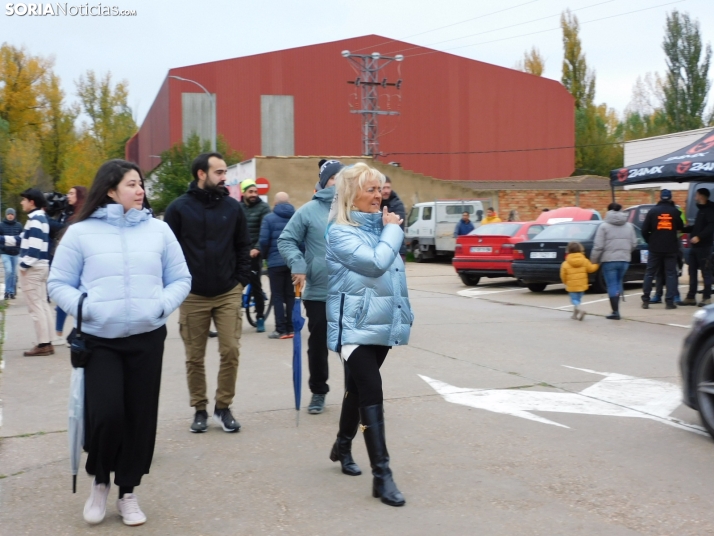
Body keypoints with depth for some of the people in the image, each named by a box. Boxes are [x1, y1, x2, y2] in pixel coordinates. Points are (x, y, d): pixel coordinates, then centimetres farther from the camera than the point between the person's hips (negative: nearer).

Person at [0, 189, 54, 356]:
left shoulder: (35, 220, -14)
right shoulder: (39, 218, 17)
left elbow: (35, 246, -23)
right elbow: (23, 240, 20)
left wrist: (24, 265, -18)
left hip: (33, 268, -10)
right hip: (40, 266, 10)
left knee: (35, 306, -6)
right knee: (42, 304, 11)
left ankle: (43, 344, -5)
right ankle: (47, 342, 15)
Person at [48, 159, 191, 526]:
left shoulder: (158, 230, 7)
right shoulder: (80, 232, 1)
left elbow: (180, 279, 11)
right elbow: (59, 285, 4)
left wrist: (161, 305, -7)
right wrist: (84, 308, -14)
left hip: (147, 339, 2)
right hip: (99, 340, -2)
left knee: (140, 416, 6)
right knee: (105, 414, -12)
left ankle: (128, 492, 24)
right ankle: (99, 480, 18)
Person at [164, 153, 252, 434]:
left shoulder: (233, 207, 3)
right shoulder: (179, 208, -4)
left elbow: (243, 246, 9)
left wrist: (241, 281, 2)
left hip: (228, 294, 2)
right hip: (193, 296, -1)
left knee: (231, 351, -1)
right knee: (195, 357, 7)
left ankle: (223, 407, 14)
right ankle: (200, 409, 21)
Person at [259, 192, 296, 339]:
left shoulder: (269, 218, -2)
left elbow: (264, 241, -7)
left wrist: (265, 255, 11)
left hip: (276, 262, -3)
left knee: (278, 296, 2)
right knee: (291, 296, 11)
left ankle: (281, 330, -1)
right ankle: (291, 329, 12)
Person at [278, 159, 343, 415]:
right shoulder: (309, 210, -4)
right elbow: (286, 240, 0)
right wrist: (298, 265, -15)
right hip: (318, 292, -1)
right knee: (318, 345, 11)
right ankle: (318, 391, 27)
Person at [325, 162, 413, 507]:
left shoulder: (378, 227, 12)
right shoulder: (340, 233, -12)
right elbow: (376, 263, -25)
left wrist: (404, 313, 20)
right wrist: (393, 230, -10)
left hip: (381, 323, 7)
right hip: (356, 327, -7)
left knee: (358, 389, 19)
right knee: (371, 394, -13)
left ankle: (343, 447, 38)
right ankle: (382, 475, -11)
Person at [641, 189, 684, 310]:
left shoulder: (653, 211, -3)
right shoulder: (675, 212, -1)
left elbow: (644, 230, -5)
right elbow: (680, 227, 10)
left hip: (655, 248, 0)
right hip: (671, 248, 0)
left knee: (650, 273, 8)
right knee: (671, 274, 5)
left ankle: (645, 300, 7)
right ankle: (670, 301, -2)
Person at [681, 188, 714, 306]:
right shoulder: (701, 209, 19)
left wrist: (699, 236, -29)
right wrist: (683, 229, 25)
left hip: (704, 246, -9)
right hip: (695, 246, 9)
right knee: (692, 272, 10)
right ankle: (691, 297, 14)